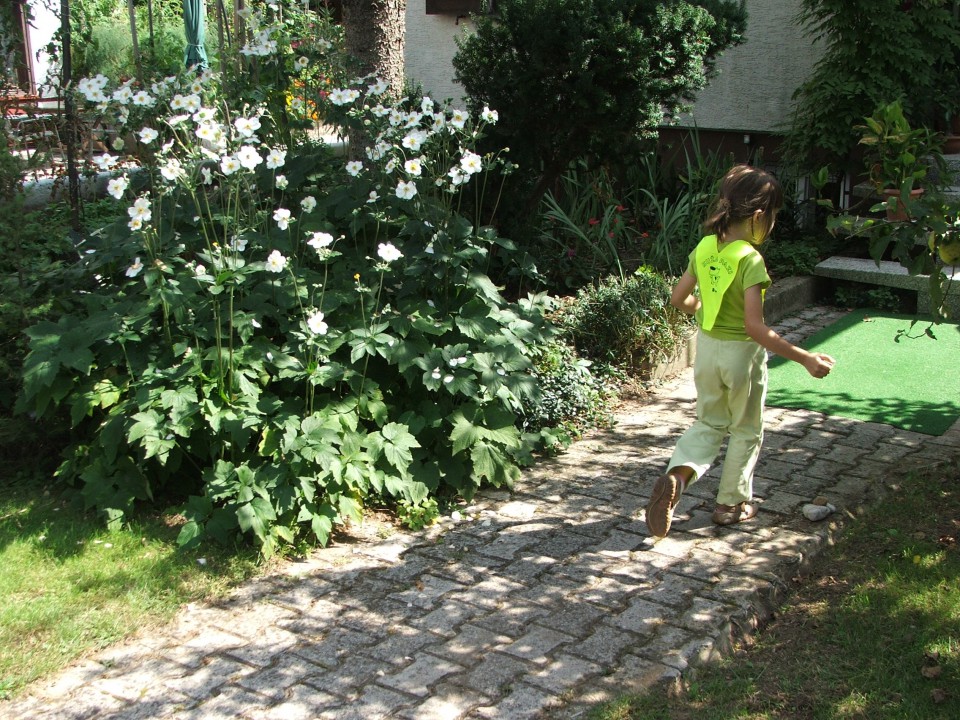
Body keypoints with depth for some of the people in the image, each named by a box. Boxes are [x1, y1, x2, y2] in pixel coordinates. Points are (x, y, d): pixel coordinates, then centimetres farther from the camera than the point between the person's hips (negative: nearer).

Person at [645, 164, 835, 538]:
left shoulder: (704, 248, -3)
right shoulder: (750, 259, -23)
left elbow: (679, 299, 6)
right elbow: (754, 326, -28)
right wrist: (804, 358, -27)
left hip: (706, 346, 6)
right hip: (741, 353, -5)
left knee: (709, 423, 20)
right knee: (746, 431, 16)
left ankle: (677, 474, -5)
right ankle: (731, 503, 27)